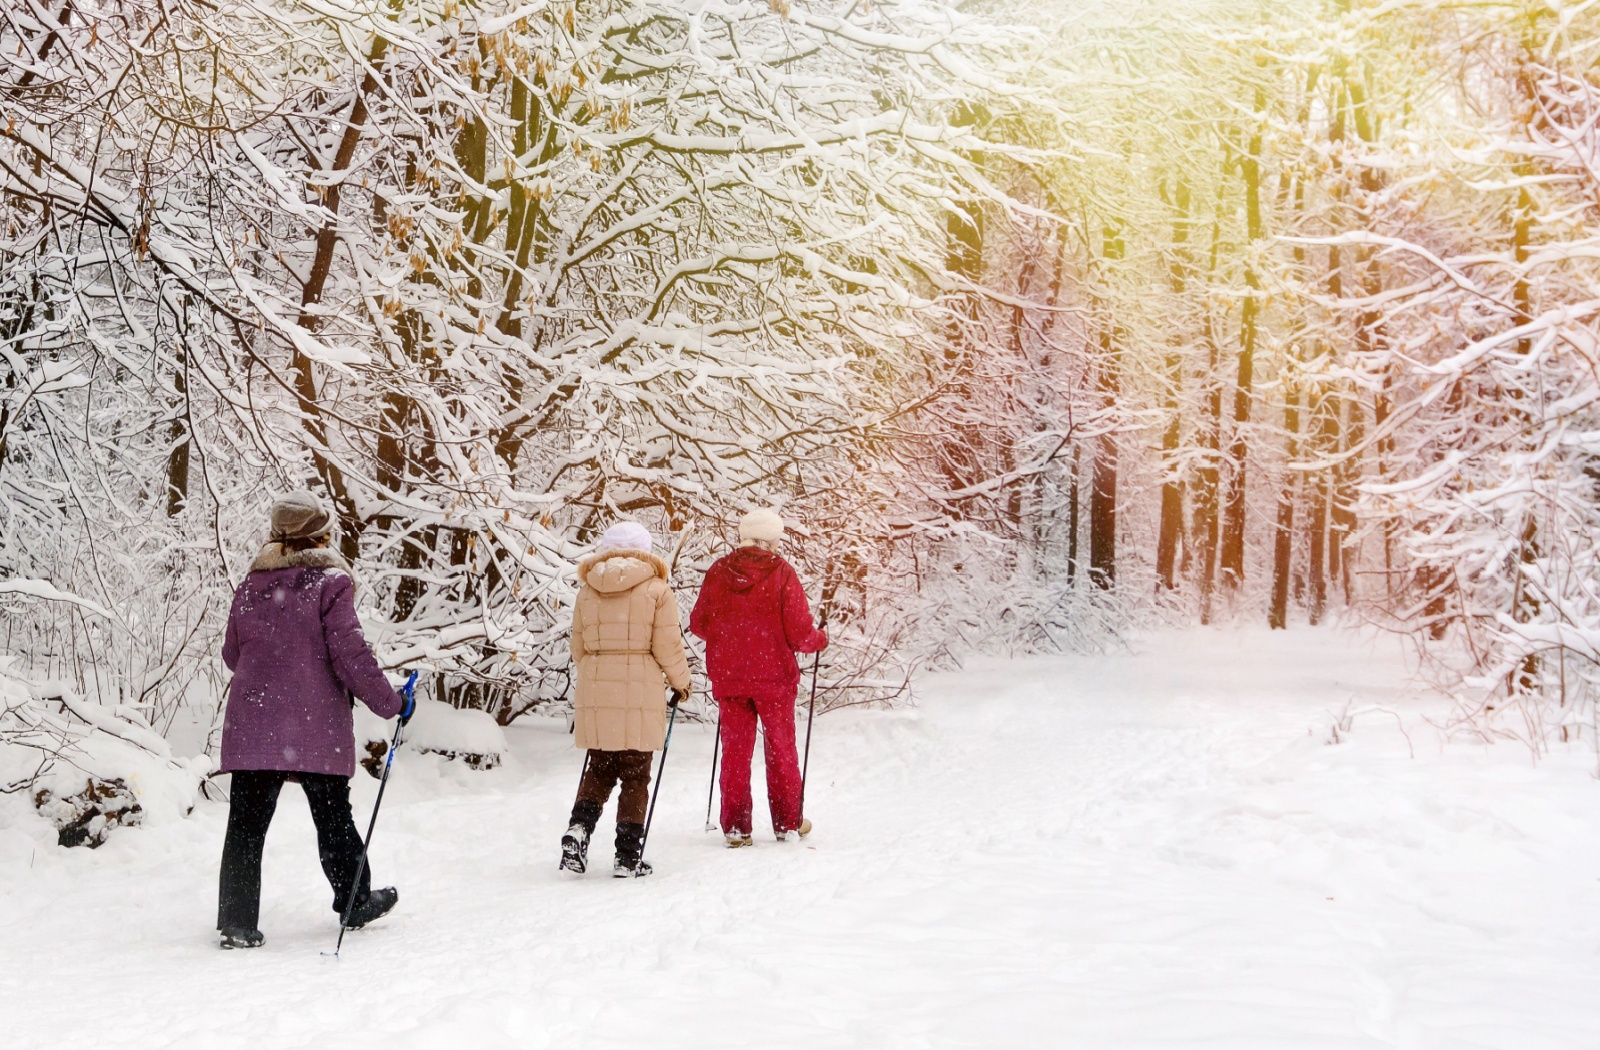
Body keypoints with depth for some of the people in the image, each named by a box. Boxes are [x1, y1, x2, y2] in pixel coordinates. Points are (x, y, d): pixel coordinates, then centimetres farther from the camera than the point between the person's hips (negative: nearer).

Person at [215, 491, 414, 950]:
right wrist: (389, 702, -3)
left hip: (251, 725, 3)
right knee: (333, 817, 13)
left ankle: (238, 923, 1)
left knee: (247, 824, 4)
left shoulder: (251, 586, 7)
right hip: (316, 726, -3)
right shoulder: (330, 582, -8)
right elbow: (350, 654, -13)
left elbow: (232, 654, 16)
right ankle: (355, 902, 28)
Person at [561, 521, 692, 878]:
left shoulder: (587, 590, 8)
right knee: (635, 775, 5)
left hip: (594, 692, 3)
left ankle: (579, 827, -6)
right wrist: (681, 682, 10)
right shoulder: (656, 589, -3)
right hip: (640, 694, -3)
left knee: (599, 769, 15)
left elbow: (578, 647, 11)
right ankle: (628, 856, 5)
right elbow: (667, 646, -6)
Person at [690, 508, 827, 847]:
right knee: (781, 750, 12)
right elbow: (799, 631, -12)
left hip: (727, 677, 2)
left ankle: (735, 825, 8)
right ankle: (787, 823, 20)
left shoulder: (718, 572, -2)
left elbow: (699, 625, 5)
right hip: (773, 676, -2)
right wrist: (819, 641, 10)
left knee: (735, 750, 10)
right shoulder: (781, 573, -10)